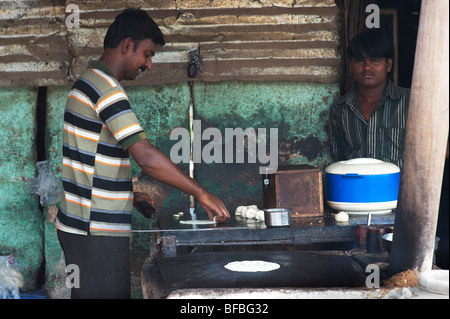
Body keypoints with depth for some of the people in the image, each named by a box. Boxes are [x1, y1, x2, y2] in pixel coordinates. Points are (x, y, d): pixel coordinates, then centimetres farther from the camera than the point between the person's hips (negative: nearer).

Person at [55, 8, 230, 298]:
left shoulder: (90, 82, 16)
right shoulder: (105, 86, -17)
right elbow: (147, 157, -24)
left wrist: (127, 195, 17)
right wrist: (201, 193, -19)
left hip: (81, 225, 10)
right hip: (97, 231, -10)